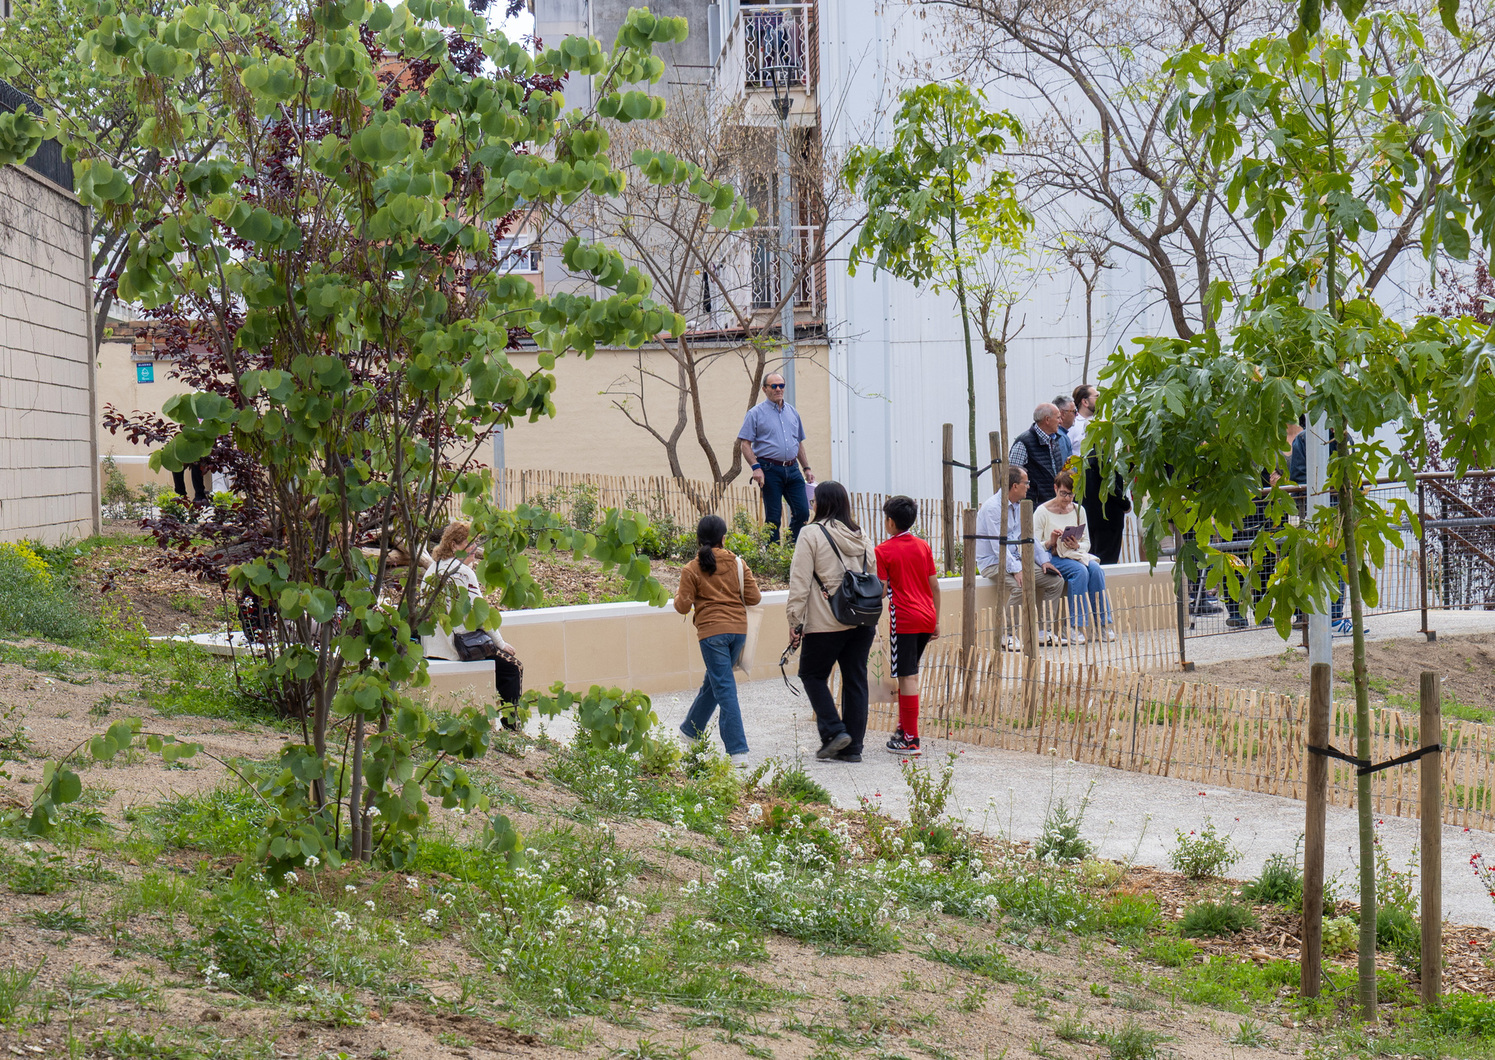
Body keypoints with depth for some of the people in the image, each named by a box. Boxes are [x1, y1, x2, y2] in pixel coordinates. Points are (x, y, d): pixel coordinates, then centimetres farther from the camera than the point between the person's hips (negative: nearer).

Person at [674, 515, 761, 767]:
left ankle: (738, 751, -11)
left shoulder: (691, 570, -4)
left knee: (724, 689, -5)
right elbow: (754, 597, 2)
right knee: (713, 682, 21)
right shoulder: (737, 563, 3)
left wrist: (678, 594, 19)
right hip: (738, 628, 4)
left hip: (712, 631, -4)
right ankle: (692, 729, 40)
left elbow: (683, 607, -3)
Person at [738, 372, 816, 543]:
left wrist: (807, 468, 18)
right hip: (770, 470, -5)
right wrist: (756, 468, -16)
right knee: (773, 516, -2)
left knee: (802, 512, -1)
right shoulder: (756, 413, 0)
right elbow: (745, 443, -5)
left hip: (792, 470, 5)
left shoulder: (792, 412, 16)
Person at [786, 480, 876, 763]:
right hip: (863, 622, 5)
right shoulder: (861, 536, 12)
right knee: (855, 679, 8)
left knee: (812, 674, 11)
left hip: (825, 623, -5)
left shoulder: (812, 534, -6)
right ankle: (853, 746, 9)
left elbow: (800, 583, -9)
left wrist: (795, 622, -5)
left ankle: (833, 731, -3)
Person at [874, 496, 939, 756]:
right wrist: (936, 621, 17)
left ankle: (910, 739, -4)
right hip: (926, 617, 6)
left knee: (907, 677, -5)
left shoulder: (883, 551, -7)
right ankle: (904, 724, 24)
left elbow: (882, 590, -13)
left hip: (903, 620, -6)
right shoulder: (923, 546, 9)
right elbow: (934, 585, 10)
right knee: (910, 673, 18)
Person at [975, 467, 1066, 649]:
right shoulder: (993, 507, -17)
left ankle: (1040, 631, 4)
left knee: (1056, 580, 1)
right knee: (1022, 585, -35)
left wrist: (1044, 560, 7)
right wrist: (1016, 570, -30)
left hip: (1015, 558, 9)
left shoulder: (1019, 506, 11)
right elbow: (998, 545, -23)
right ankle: (1008, 636, -24)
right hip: (993, 562, -9)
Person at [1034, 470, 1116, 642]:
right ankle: (1076, 626, -32)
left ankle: (1102, 625, -24)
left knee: (1095, 569, -27)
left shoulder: (1078, 510, 12)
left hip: (1075, 555, 5)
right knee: (1080, 570, -33)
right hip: (1053, 558, -5)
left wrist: (1077, 546, -11)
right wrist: (1050, 542, -25)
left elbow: (1087, 543, 12)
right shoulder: (1042, 512, -3)